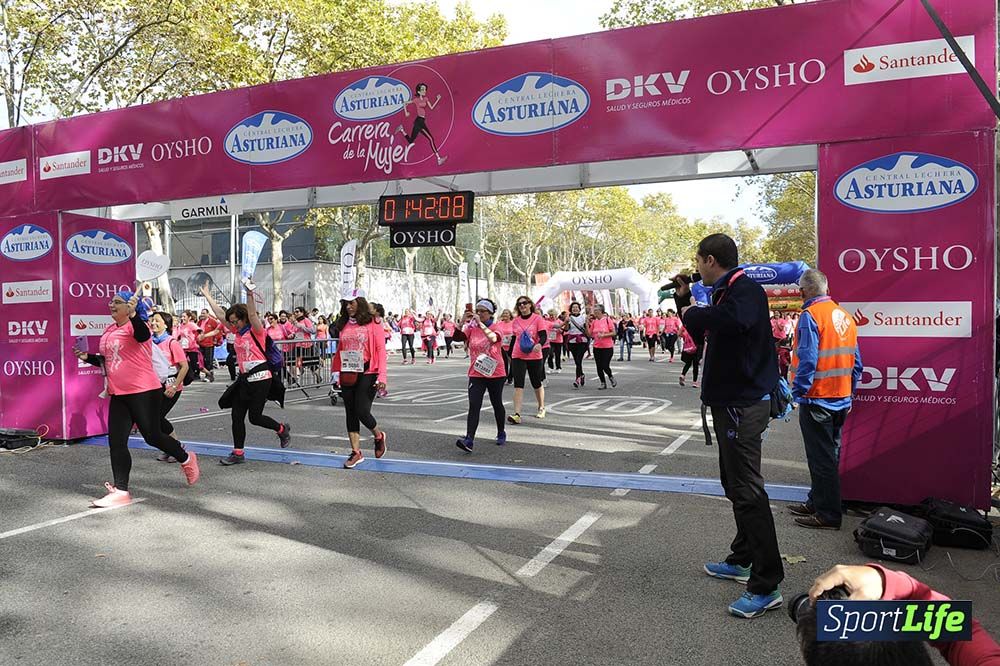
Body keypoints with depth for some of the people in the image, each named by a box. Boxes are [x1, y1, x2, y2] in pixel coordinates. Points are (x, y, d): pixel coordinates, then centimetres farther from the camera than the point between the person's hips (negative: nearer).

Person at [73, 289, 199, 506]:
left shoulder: (135, 325, -10)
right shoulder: (109, 331, 14)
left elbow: (142, 335, -36)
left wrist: (133, 314, -51)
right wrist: (88, 357, 9)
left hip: (144, 392, -8)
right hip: (119, 395, 8)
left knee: (152, 436, 1)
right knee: (116, 443, 2)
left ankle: (186, 459, 27)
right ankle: (121, 491, 7)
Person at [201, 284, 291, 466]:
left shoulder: (256, 331, -8)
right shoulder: (237, 332, 11)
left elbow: (252, 314, -26)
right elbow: (221, 314, 15)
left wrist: (250, 293, -38)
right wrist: (207, 295, 17)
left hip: (260, 378, -8)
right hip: (245, 378, 8)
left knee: (255, 417, -4)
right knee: (236, 415, 3)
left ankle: (282, 429, 22)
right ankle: (238, 453, 9)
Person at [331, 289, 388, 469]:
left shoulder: (372, 323, -4)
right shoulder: (344, 325, 11)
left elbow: (381, 349, -9)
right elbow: (339, 350, 13)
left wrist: (382, 376, -17)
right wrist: (336, 371, 5)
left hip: (367, 374, -5)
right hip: (348, 375, 5)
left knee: (362, 411, -10)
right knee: (350, 413, 7)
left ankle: (379, 435, 21)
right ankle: (356, 452, 16)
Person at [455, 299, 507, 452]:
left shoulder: (496, 327, -6)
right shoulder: (471, 327, 3)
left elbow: (493, 338, -30)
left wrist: (480, 323, -32)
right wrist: (463, 322, -20)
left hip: (496, 374, -1)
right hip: (476, 374, 2)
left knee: (497, 404, 15)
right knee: (474, 406, -12)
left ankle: (501, 433, 36)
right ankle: (469, 440, -19)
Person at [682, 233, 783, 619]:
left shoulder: (745, 290, -16)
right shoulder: (725, 293, 15)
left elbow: (730, 320, -40)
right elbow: (707, 336, 26)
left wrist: (692, 313, -23)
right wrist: (686, 304, 18)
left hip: (743, 404, -11)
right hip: (731, 401, 11)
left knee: (747, 490, -9)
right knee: (736, 485, 20)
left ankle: (766, 587, -3)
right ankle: (742, 560, 35)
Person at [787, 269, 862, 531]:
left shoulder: (811, 315, -15)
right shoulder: (845, 316, 9)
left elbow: (807, 360, -21)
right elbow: (856, 363, 12)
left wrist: (798, 392, -13)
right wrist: (849, 393, 18)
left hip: (816, 399, -8)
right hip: (841, 400, 8)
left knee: (821, 458, 0)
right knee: (830, 455, 18)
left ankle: (827, 514, 7)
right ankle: (817, 502, 30)